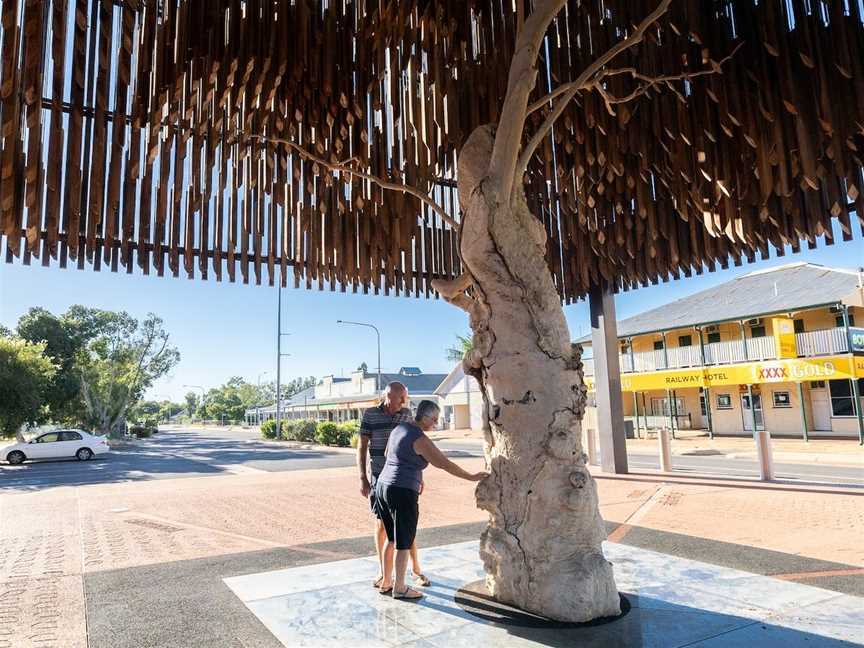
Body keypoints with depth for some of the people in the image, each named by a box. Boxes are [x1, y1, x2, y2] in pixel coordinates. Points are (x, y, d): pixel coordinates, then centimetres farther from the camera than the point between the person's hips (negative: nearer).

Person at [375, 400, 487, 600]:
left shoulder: (399, 429, 10)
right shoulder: (421, 440, -15)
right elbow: (445, 464, -14)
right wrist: (471, 477, -4)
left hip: (382, 486, 9)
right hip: (403, 493, -9)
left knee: (392, 539, 20)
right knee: (404, 543, 6)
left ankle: (386, 582, 29)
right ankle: (399, 588, 17)